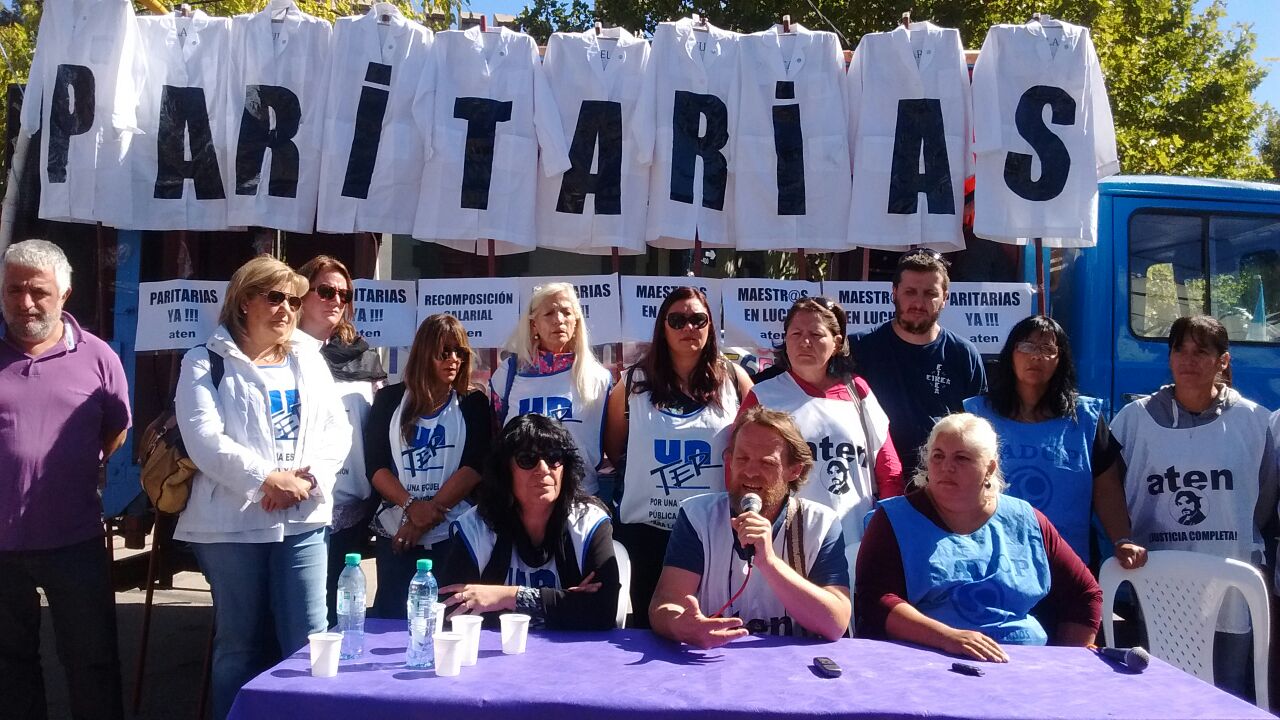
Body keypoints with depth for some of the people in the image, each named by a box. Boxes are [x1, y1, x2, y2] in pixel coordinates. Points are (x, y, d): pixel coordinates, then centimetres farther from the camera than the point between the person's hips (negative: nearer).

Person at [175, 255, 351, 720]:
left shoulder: (308, 358, 13)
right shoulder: (206, 362, 1)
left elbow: (337, 429, 7)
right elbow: (204, 439, -11)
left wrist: (309, 477, -10)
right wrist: (268, 479, -17)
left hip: (302, 520, 3)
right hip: (232, 522, -3)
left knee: (309, 639, 2)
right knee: (241, 643, 8)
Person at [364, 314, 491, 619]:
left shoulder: (473, 403, 6)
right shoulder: (390, 399, 9)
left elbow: (475, 466, -6)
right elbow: (375, 465, 1)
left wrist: (430, 515, -13)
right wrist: (412, 507, -15)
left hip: (454, 533, -1)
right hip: (395, 534, 1)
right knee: (390, 620, 2)